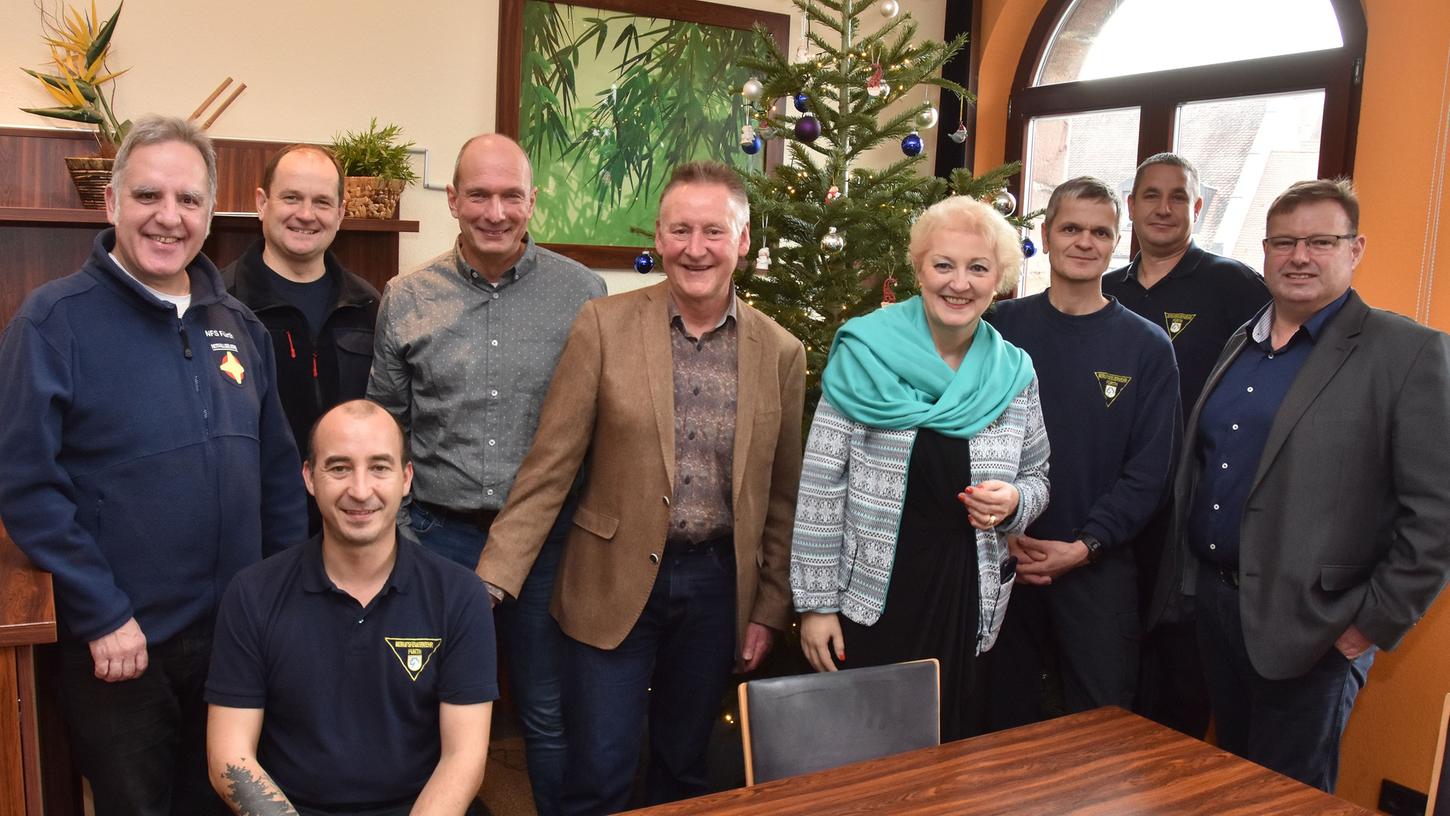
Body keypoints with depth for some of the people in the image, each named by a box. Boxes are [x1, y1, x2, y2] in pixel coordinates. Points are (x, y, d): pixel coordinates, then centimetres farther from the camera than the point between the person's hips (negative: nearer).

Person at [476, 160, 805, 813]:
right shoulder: (604, 326, -6)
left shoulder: (781, 352, 0)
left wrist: (771, 609, 7)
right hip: (615, 584, -2)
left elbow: (782, 498, 7)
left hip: (718, 587, 2)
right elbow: (548, 467, -6)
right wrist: (494, 579, -11)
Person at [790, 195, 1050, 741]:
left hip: (970, 600, 3)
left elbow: (1037, 479, 15)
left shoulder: (1014, 373, 3)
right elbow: (820, 489, -7)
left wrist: (1014, 501, -9)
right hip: (870, 599, -3)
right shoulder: (865, 354, -8)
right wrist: (816, 603, -8)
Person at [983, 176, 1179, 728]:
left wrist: (1084, 546, -12)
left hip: (1099, 566, 0)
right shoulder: (1001, 327, 0)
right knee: (1007, 716, 14)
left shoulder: (1146, 346, -1)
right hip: (1003, 559, 1)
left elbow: (1149, 470, -4)